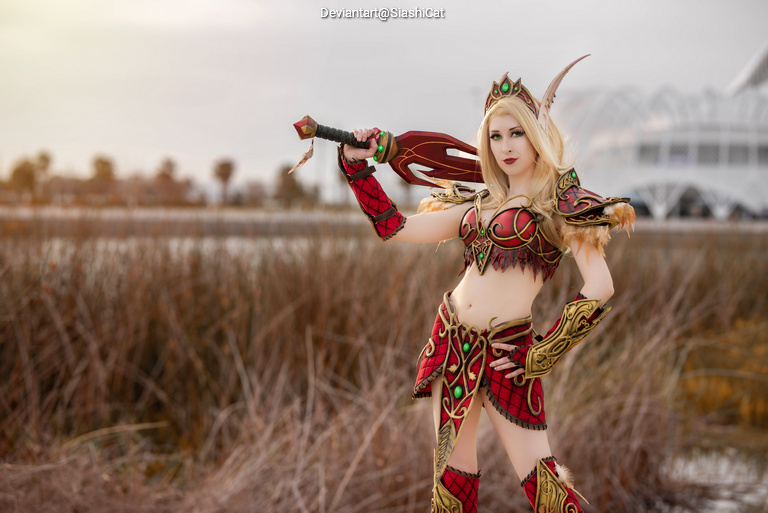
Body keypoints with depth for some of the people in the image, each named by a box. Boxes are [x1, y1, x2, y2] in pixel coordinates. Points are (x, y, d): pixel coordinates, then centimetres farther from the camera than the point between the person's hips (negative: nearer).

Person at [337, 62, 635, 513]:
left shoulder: (560, 204, -3)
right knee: (453, 472, 8)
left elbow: (600, 288, -13)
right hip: (452, 341, 6)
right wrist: (356, 164, 14)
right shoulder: (477, 205, 14)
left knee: (538, 476, -10)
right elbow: (395, 227, 18)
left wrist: (545, 353, -12)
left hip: (506, 354, -5)